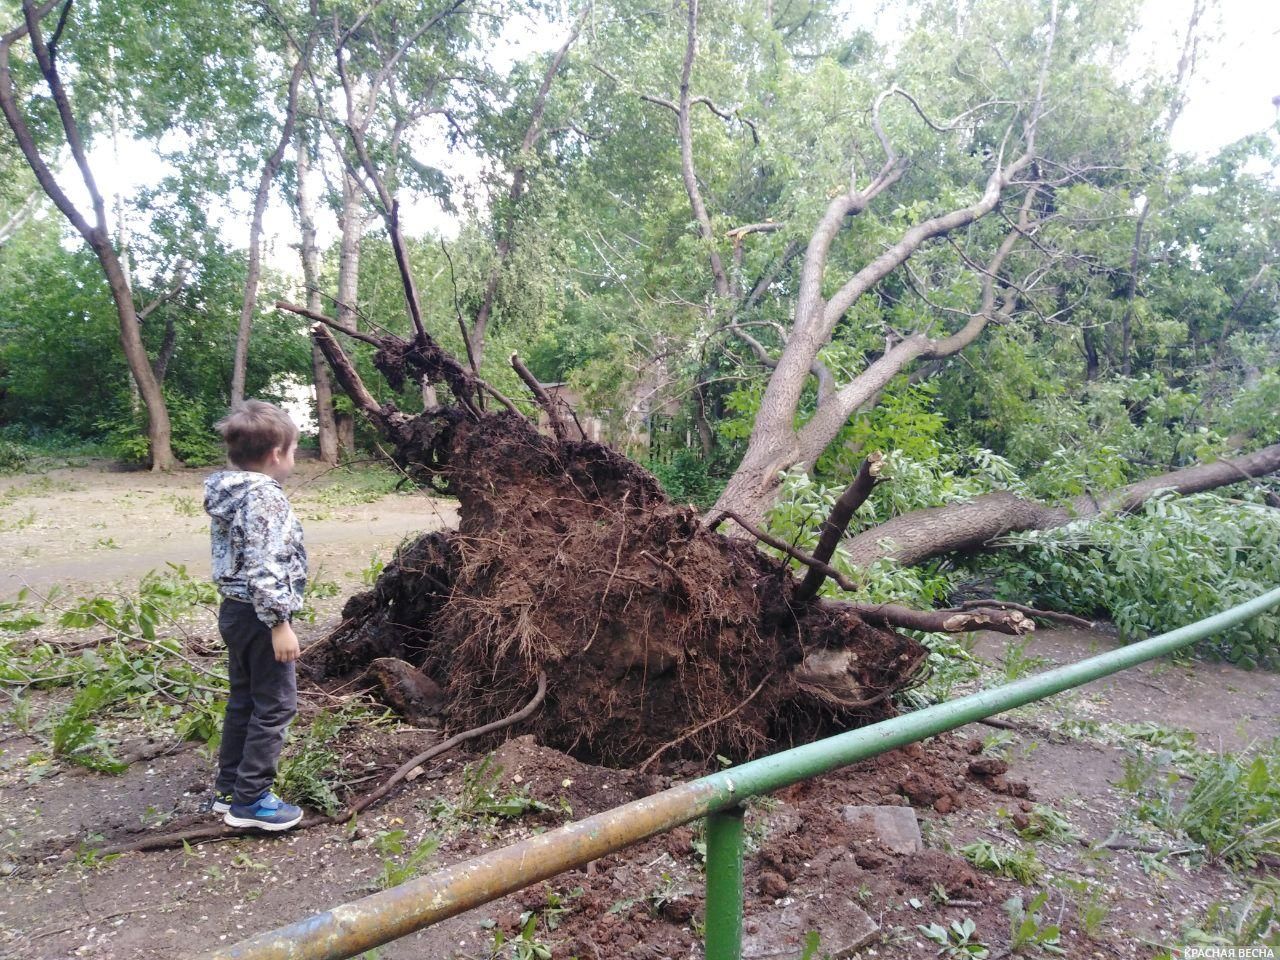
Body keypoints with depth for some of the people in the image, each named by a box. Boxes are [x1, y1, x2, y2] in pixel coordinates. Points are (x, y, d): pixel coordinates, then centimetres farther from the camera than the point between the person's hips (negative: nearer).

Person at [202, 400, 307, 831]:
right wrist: (280, 623, -23)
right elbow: (264, 568, -26)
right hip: (260, 615, -10)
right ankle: (250, 800, 9)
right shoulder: (264, 496, -20)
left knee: (242, 702, 18)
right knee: (274, 706, 1)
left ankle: (228, 790, 28)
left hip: (234, 610, 10)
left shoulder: (227, 491, 9)